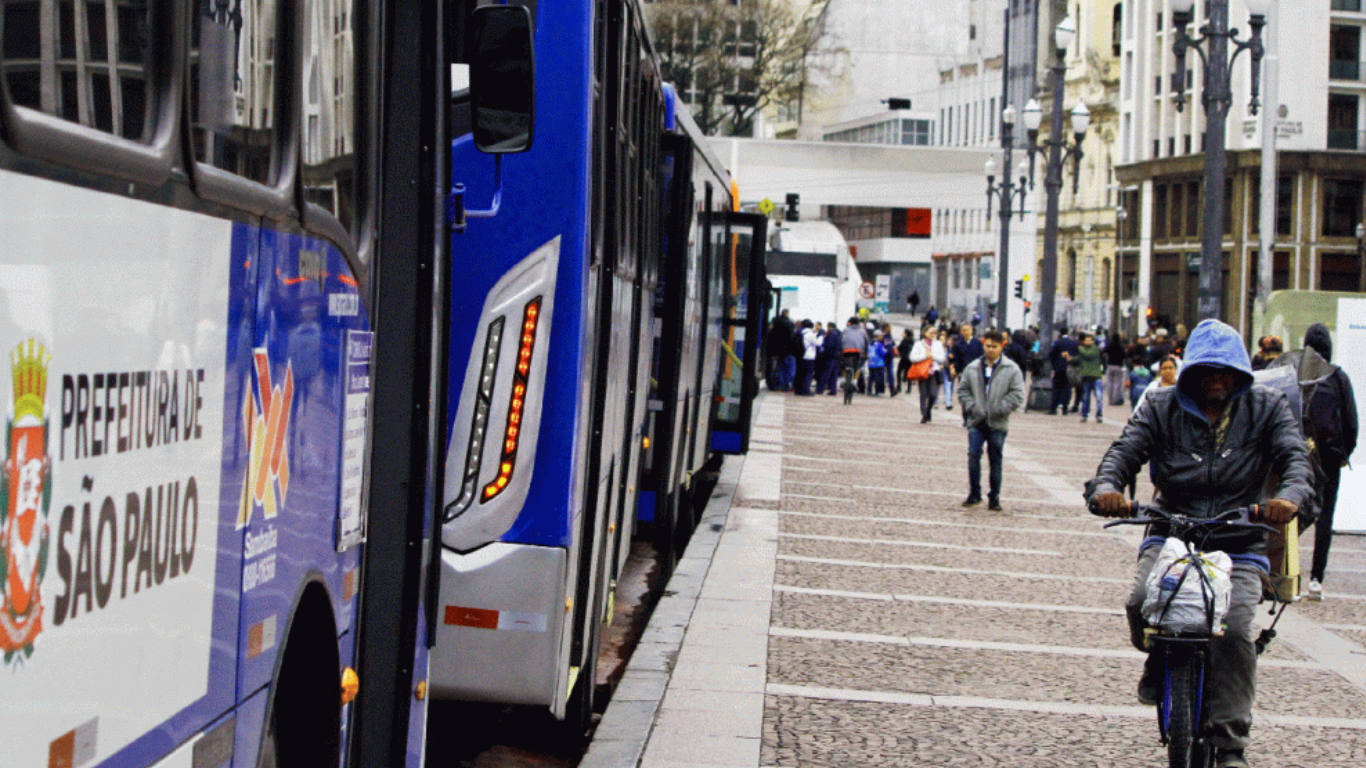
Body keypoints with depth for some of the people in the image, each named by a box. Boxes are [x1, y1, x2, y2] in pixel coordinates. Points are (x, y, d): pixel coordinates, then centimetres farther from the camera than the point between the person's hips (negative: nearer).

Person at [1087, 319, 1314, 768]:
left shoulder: (1267, 408, 5)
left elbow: (1295, 457, -8)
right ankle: (1159, 660, 9)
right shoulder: (1163, 408, 5)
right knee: (1143, 602, -28)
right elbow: (1125, 450, -6)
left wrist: (1289, 497, -33)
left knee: (1233, 631, -24)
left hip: (1239, 545, -1)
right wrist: (1105, 487, -31)